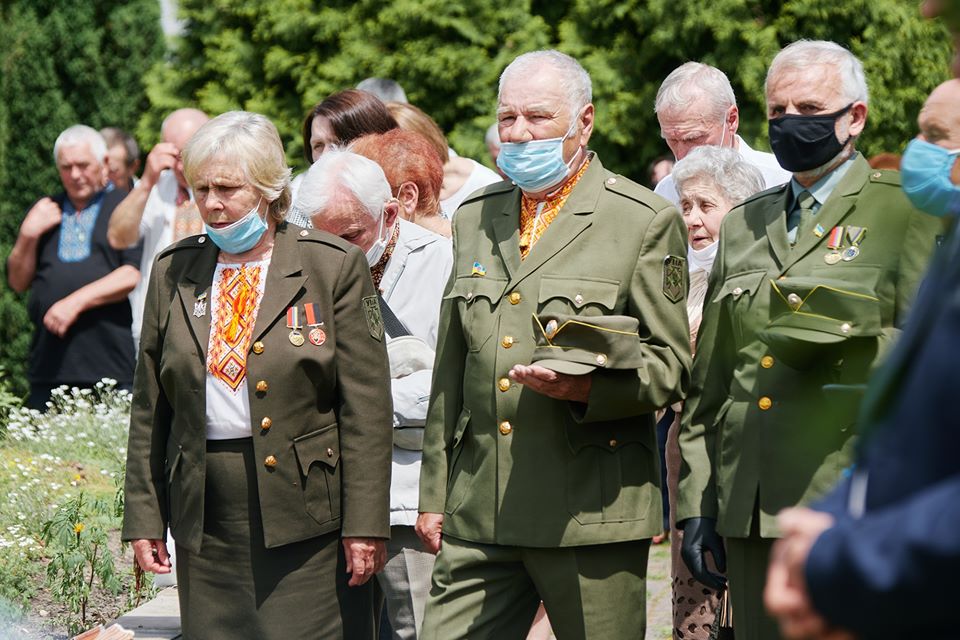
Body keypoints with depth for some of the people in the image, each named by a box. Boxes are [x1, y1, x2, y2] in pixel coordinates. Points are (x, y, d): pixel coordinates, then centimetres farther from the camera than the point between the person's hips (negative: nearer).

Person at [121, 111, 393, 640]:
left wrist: (365, 524, -9)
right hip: (204, 513, 4)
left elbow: (365, 407, -5)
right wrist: (143, 516, 8)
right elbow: (149, 406, 14)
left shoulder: (334, 266, -1)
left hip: (306, 508, -3)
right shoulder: (174, 271, 11)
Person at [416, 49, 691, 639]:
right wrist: (434, 493, 17)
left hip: (593, 513, -4)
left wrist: (591, 387, -22)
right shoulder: (474, 218, 17)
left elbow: (670, 365, -2)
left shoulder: (646, 223, 0)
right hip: (477, 513, 4)